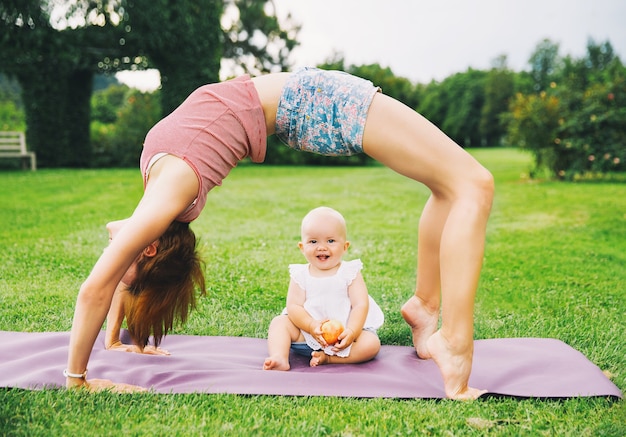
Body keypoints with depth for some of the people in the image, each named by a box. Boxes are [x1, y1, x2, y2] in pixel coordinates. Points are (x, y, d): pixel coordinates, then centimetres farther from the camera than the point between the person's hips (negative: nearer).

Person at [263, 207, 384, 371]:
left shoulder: (350, 273, -3)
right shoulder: (300, 275, 0)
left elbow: (361, 305, -12)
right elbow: (293, 306, -7)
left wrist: (351, 332, -28)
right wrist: (312, 326, -26)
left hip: (344, 334, -1)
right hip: (307, 333, 2)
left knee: (372, 344, -25)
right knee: (279, 322, -13)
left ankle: (327, 358, -27)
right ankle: (279, 359, -31)